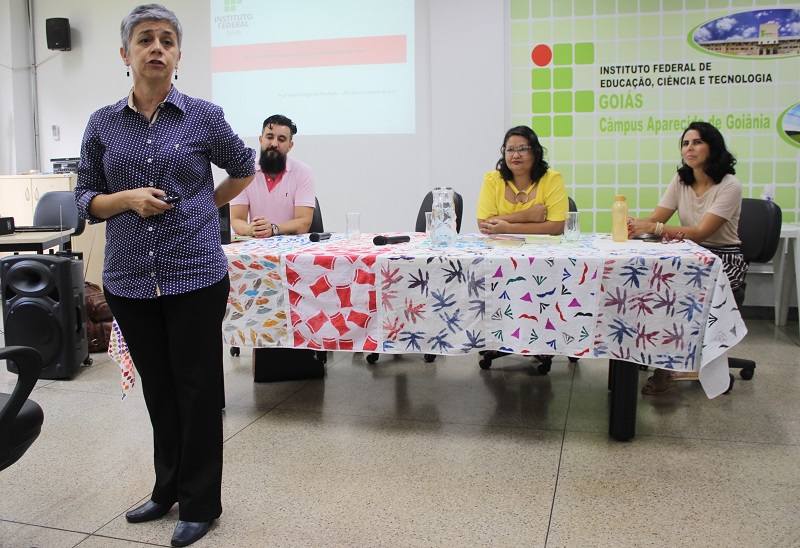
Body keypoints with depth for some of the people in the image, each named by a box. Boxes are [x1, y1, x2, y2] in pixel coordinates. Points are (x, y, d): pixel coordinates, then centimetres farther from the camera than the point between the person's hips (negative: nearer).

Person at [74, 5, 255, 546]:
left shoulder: (204, 117, -2)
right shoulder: (103, 124, 5)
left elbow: (243, 169, 14)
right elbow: (86, 199, 8)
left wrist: (201, 206, 9)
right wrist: (130, 199, -10)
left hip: (196, 276, -3)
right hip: (129, 279, 3)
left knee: (198, 391, 4)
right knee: (158, 389, 15)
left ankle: (201, 503, 19)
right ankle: (168, 489, 33)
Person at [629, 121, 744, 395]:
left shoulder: (729, 186, -12)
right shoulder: (681, 180, 7)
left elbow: (701, 232, -24)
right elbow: (654, 219, -4)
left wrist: (654, 228, -36)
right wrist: (633, 225, -29)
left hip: (726, 260, -5)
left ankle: (666, 368, -15)